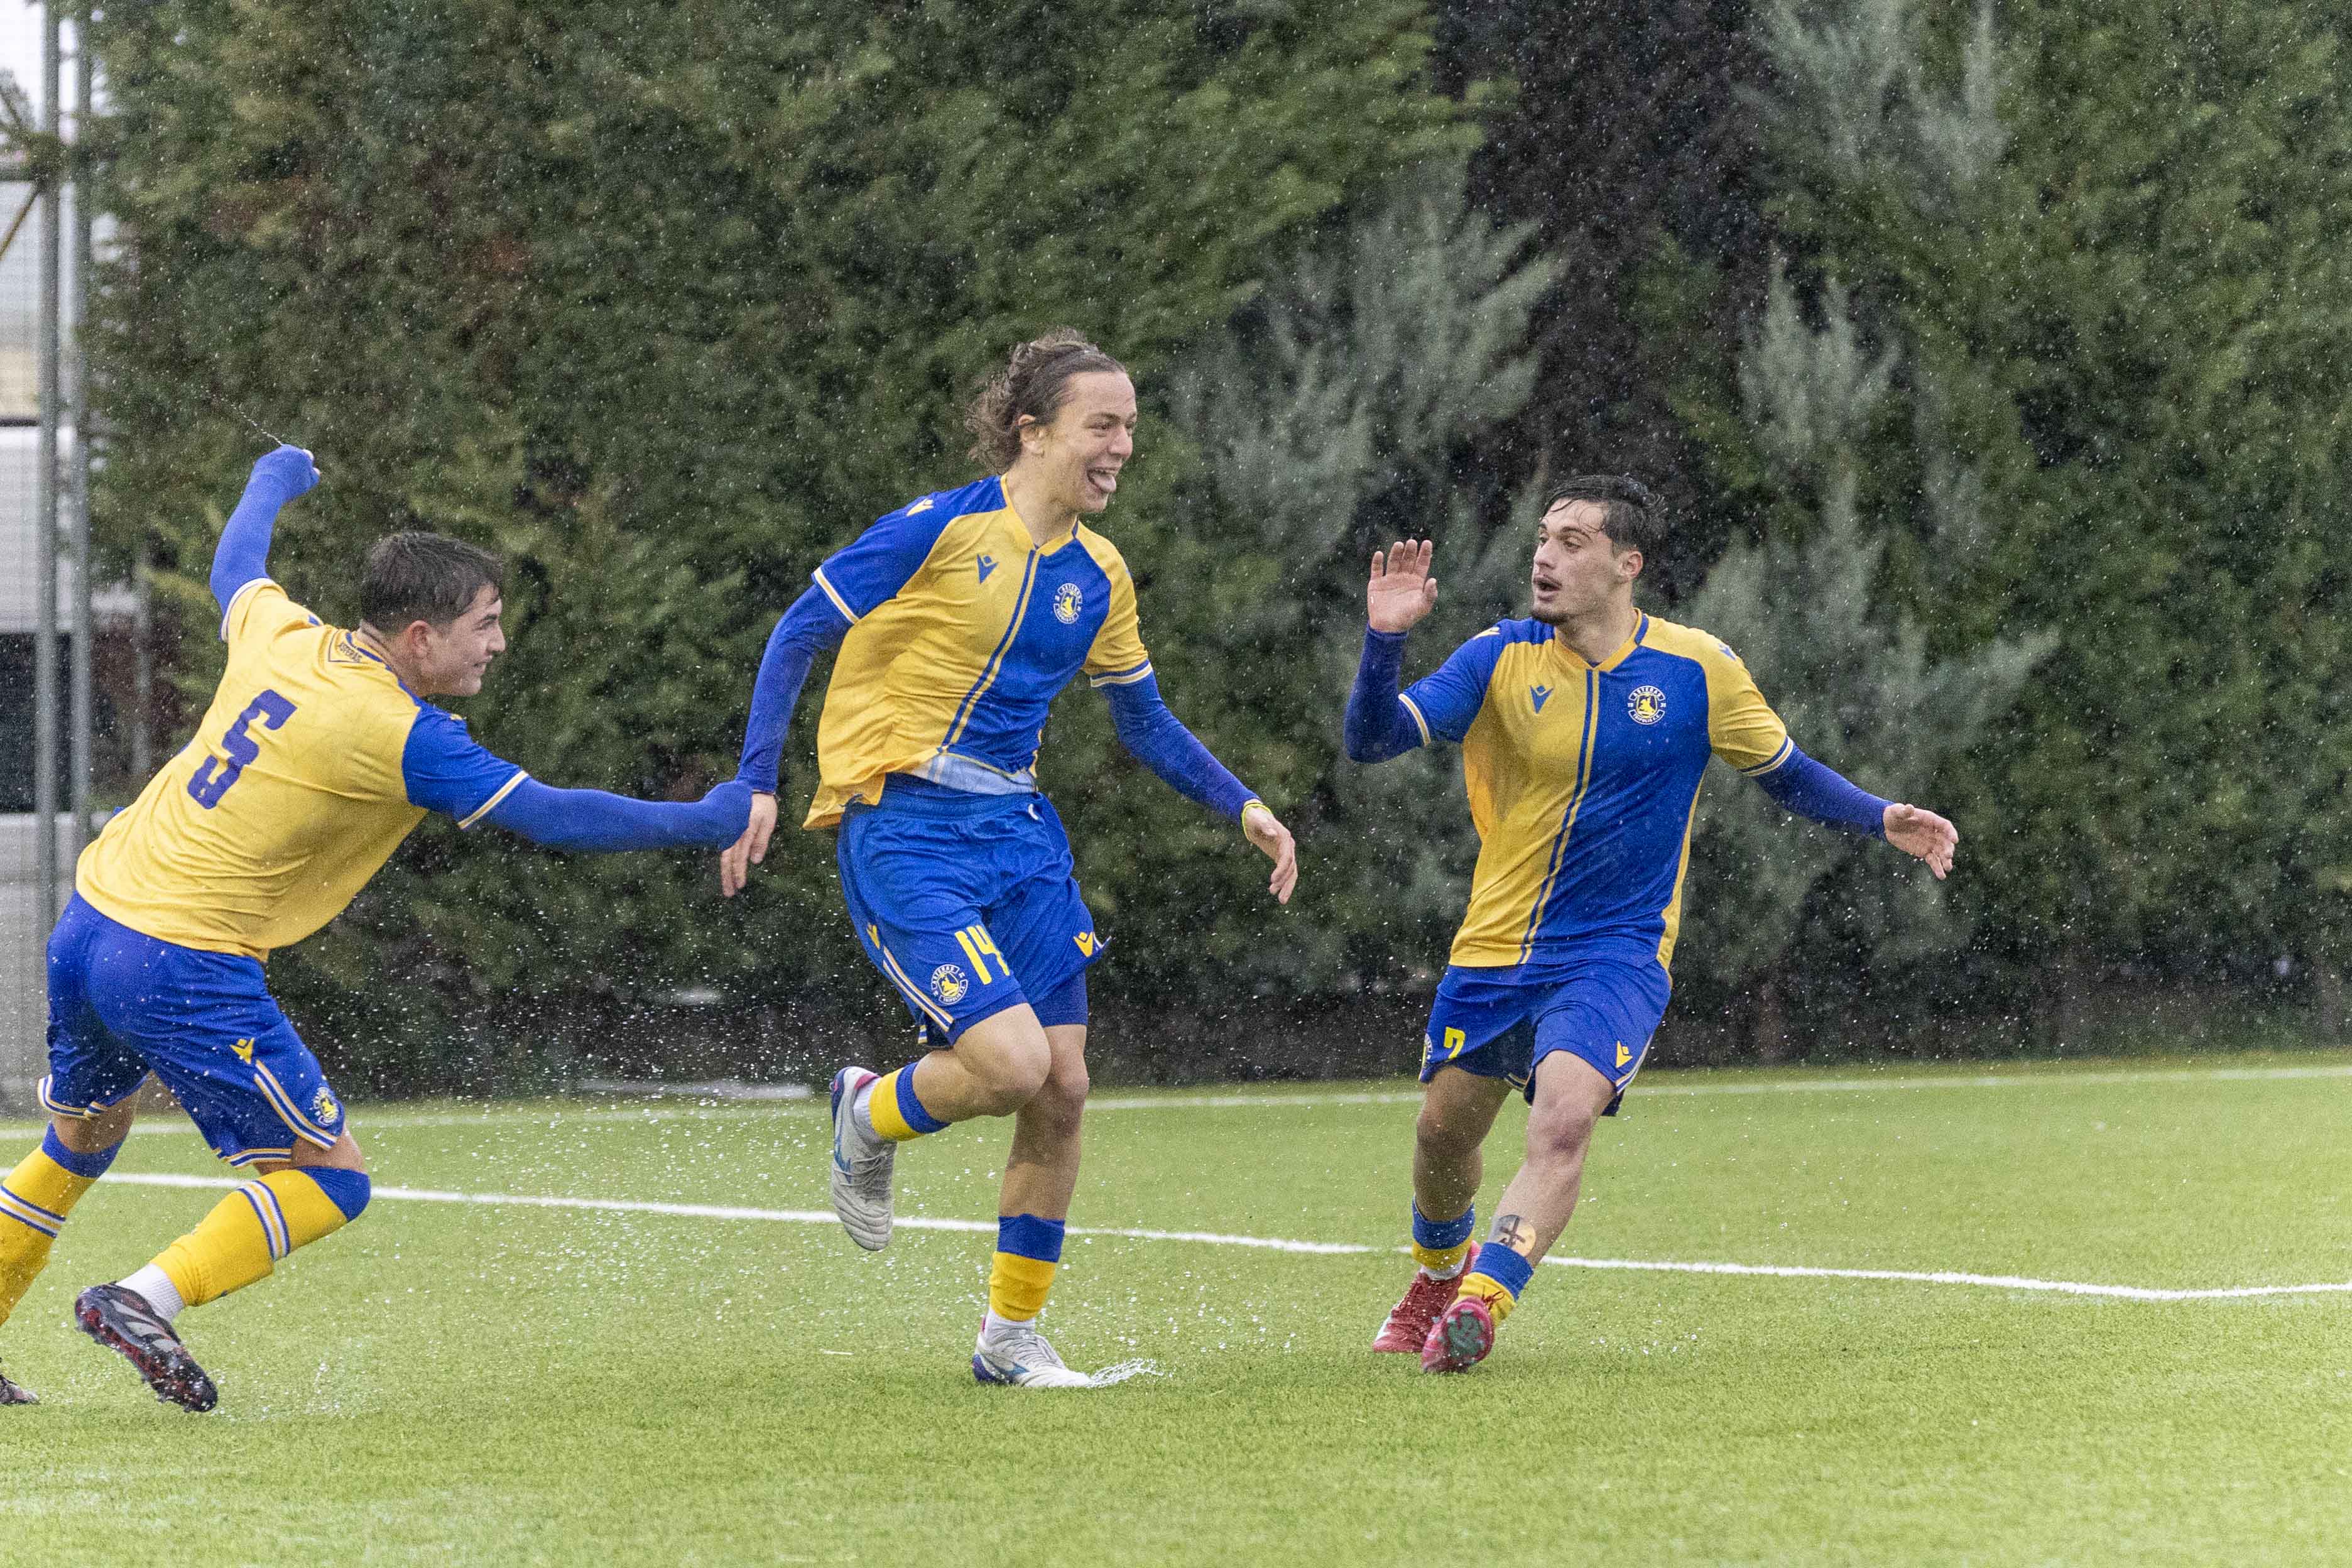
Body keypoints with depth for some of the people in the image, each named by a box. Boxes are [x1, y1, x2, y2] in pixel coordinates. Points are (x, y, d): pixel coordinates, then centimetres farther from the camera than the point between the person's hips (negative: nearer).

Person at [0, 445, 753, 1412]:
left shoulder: (280, 637, 4)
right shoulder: (405, 739, -15)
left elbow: (235, 567, 28)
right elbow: (553, 818, -13)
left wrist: (274, 480, 49)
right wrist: (701, 824, -3)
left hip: (87, 924, 8)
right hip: (187, 964, -8)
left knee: (82, 1141, 29)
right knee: (332, 1180, 1)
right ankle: (148, 1301, -12)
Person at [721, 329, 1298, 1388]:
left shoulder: (1098, 578, 7)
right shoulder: (941, 530, -11)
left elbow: (1146, 725, 20)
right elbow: (799, 635, -6)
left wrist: (1241, 806, 9)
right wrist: (757, 783, -13)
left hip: (1015, 830, 7)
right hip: (901, 832, -7)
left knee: (1063, 1086, 0)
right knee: (1011, 1065, -20)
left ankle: (1011, 1337, 15)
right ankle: (868, 1116, 15)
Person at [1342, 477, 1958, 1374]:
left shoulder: (1696, 669, -6)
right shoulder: (1501, 659, -6)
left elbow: (1786, 774, 8)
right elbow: (1370, 741, -11)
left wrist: (1882, 821, -7)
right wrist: (1385, 639, -28)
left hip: (1615, 953, -2)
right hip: (1495, 951, 2)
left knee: (1563, 1116, -27)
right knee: (1444, 1135, 13)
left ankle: (1478, 1306, -29)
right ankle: (1437, 1274, 45)